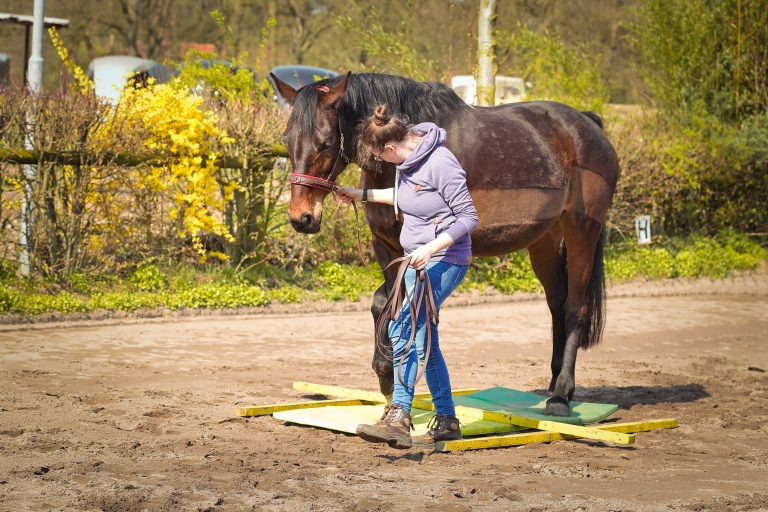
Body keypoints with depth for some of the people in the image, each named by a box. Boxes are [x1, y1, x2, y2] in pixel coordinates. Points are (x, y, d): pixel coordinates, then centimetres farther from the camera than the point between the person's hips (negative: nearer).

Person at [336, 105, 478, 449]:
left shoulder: (440, 163, -22)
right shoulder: (407, 160, 4)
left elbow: (468, 217, -20)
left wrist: (431, 248, -28)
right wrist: (363, 195, 25)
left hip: (444, 261, -10)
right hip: (420, 260, 10)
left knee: (403, 328, -22)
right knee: (422, 338, 12)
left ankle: (398, 418, -25)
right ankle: (446, 420, 23)